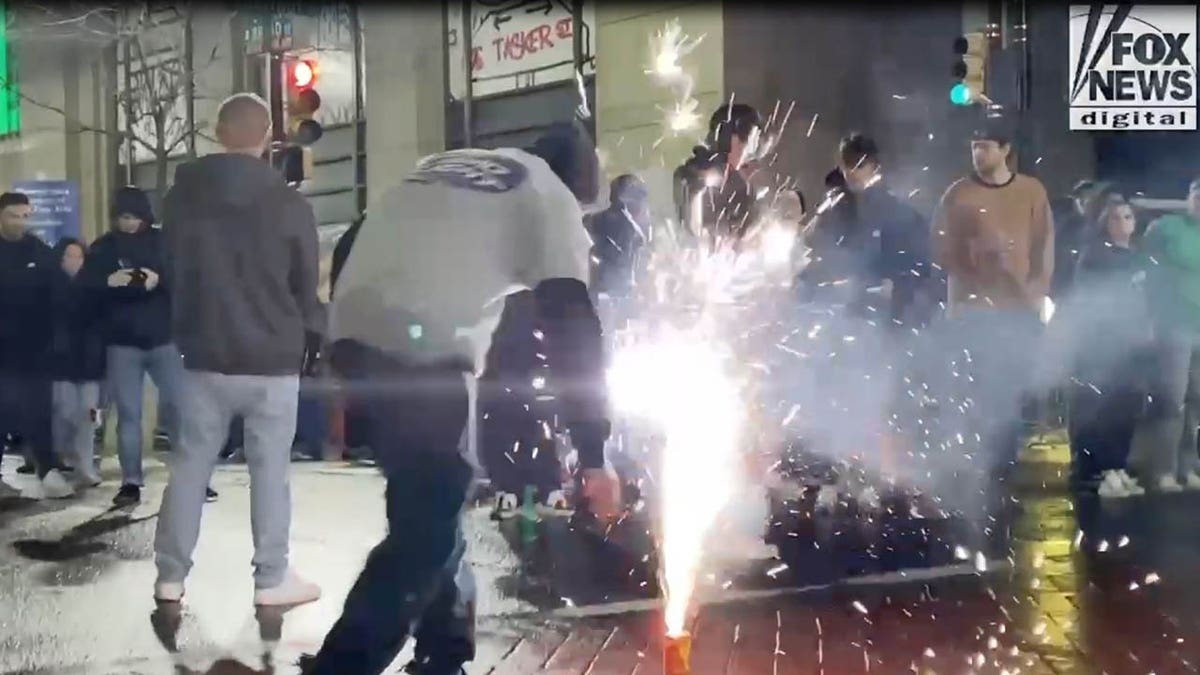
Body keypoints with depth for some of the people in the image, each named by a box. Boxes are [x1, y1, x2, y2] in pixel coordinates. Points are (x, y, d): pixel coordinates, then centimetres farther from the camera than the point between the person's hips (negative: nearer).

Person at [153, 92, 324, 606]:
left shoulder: (181, 197, 3)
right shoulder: (290, 204, -8)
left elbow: (173, 275, 13)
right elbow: (306, 287, 0)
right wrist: (305, 343, 15)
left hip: (204, 356, 3)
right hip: (273, 360, -3)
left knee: (190, 464, 10)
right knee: (270, 469, 4)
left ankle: (170, 576, 13)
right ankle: (271, 579, 8)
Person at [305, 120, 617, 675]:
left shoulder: (443, 165, 29)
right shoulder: (549, 197, 10)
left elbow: (358, 247, 28)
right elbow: (571, 326, 0)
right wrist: (593, 453, -1)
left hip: (354, 336, 7)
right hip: (419, 353, -7)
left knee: (430, 504, 20)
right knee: (427, 530, 1)